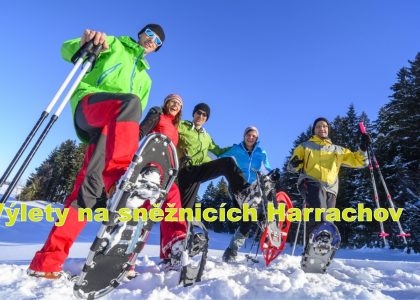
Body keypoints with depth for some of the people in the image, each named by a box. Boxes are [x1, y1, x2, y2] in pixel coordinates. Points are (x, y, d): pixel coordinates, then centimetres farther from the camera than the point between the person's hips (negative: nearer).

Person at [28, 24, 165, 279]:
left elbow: (137, 115, 27)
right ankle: (117, 176, -52)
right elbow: (68, 51, 12)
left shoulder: (145, 78, 34)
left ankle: (48, 260, -15)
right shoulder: (114, 45, 23)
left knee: (91, 185, -16)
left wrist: (136, 132, 8)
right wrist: (84, 43, -10)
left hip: (113, 127, 4)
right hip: (88, 102, -3)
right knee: (131, 101, -38)